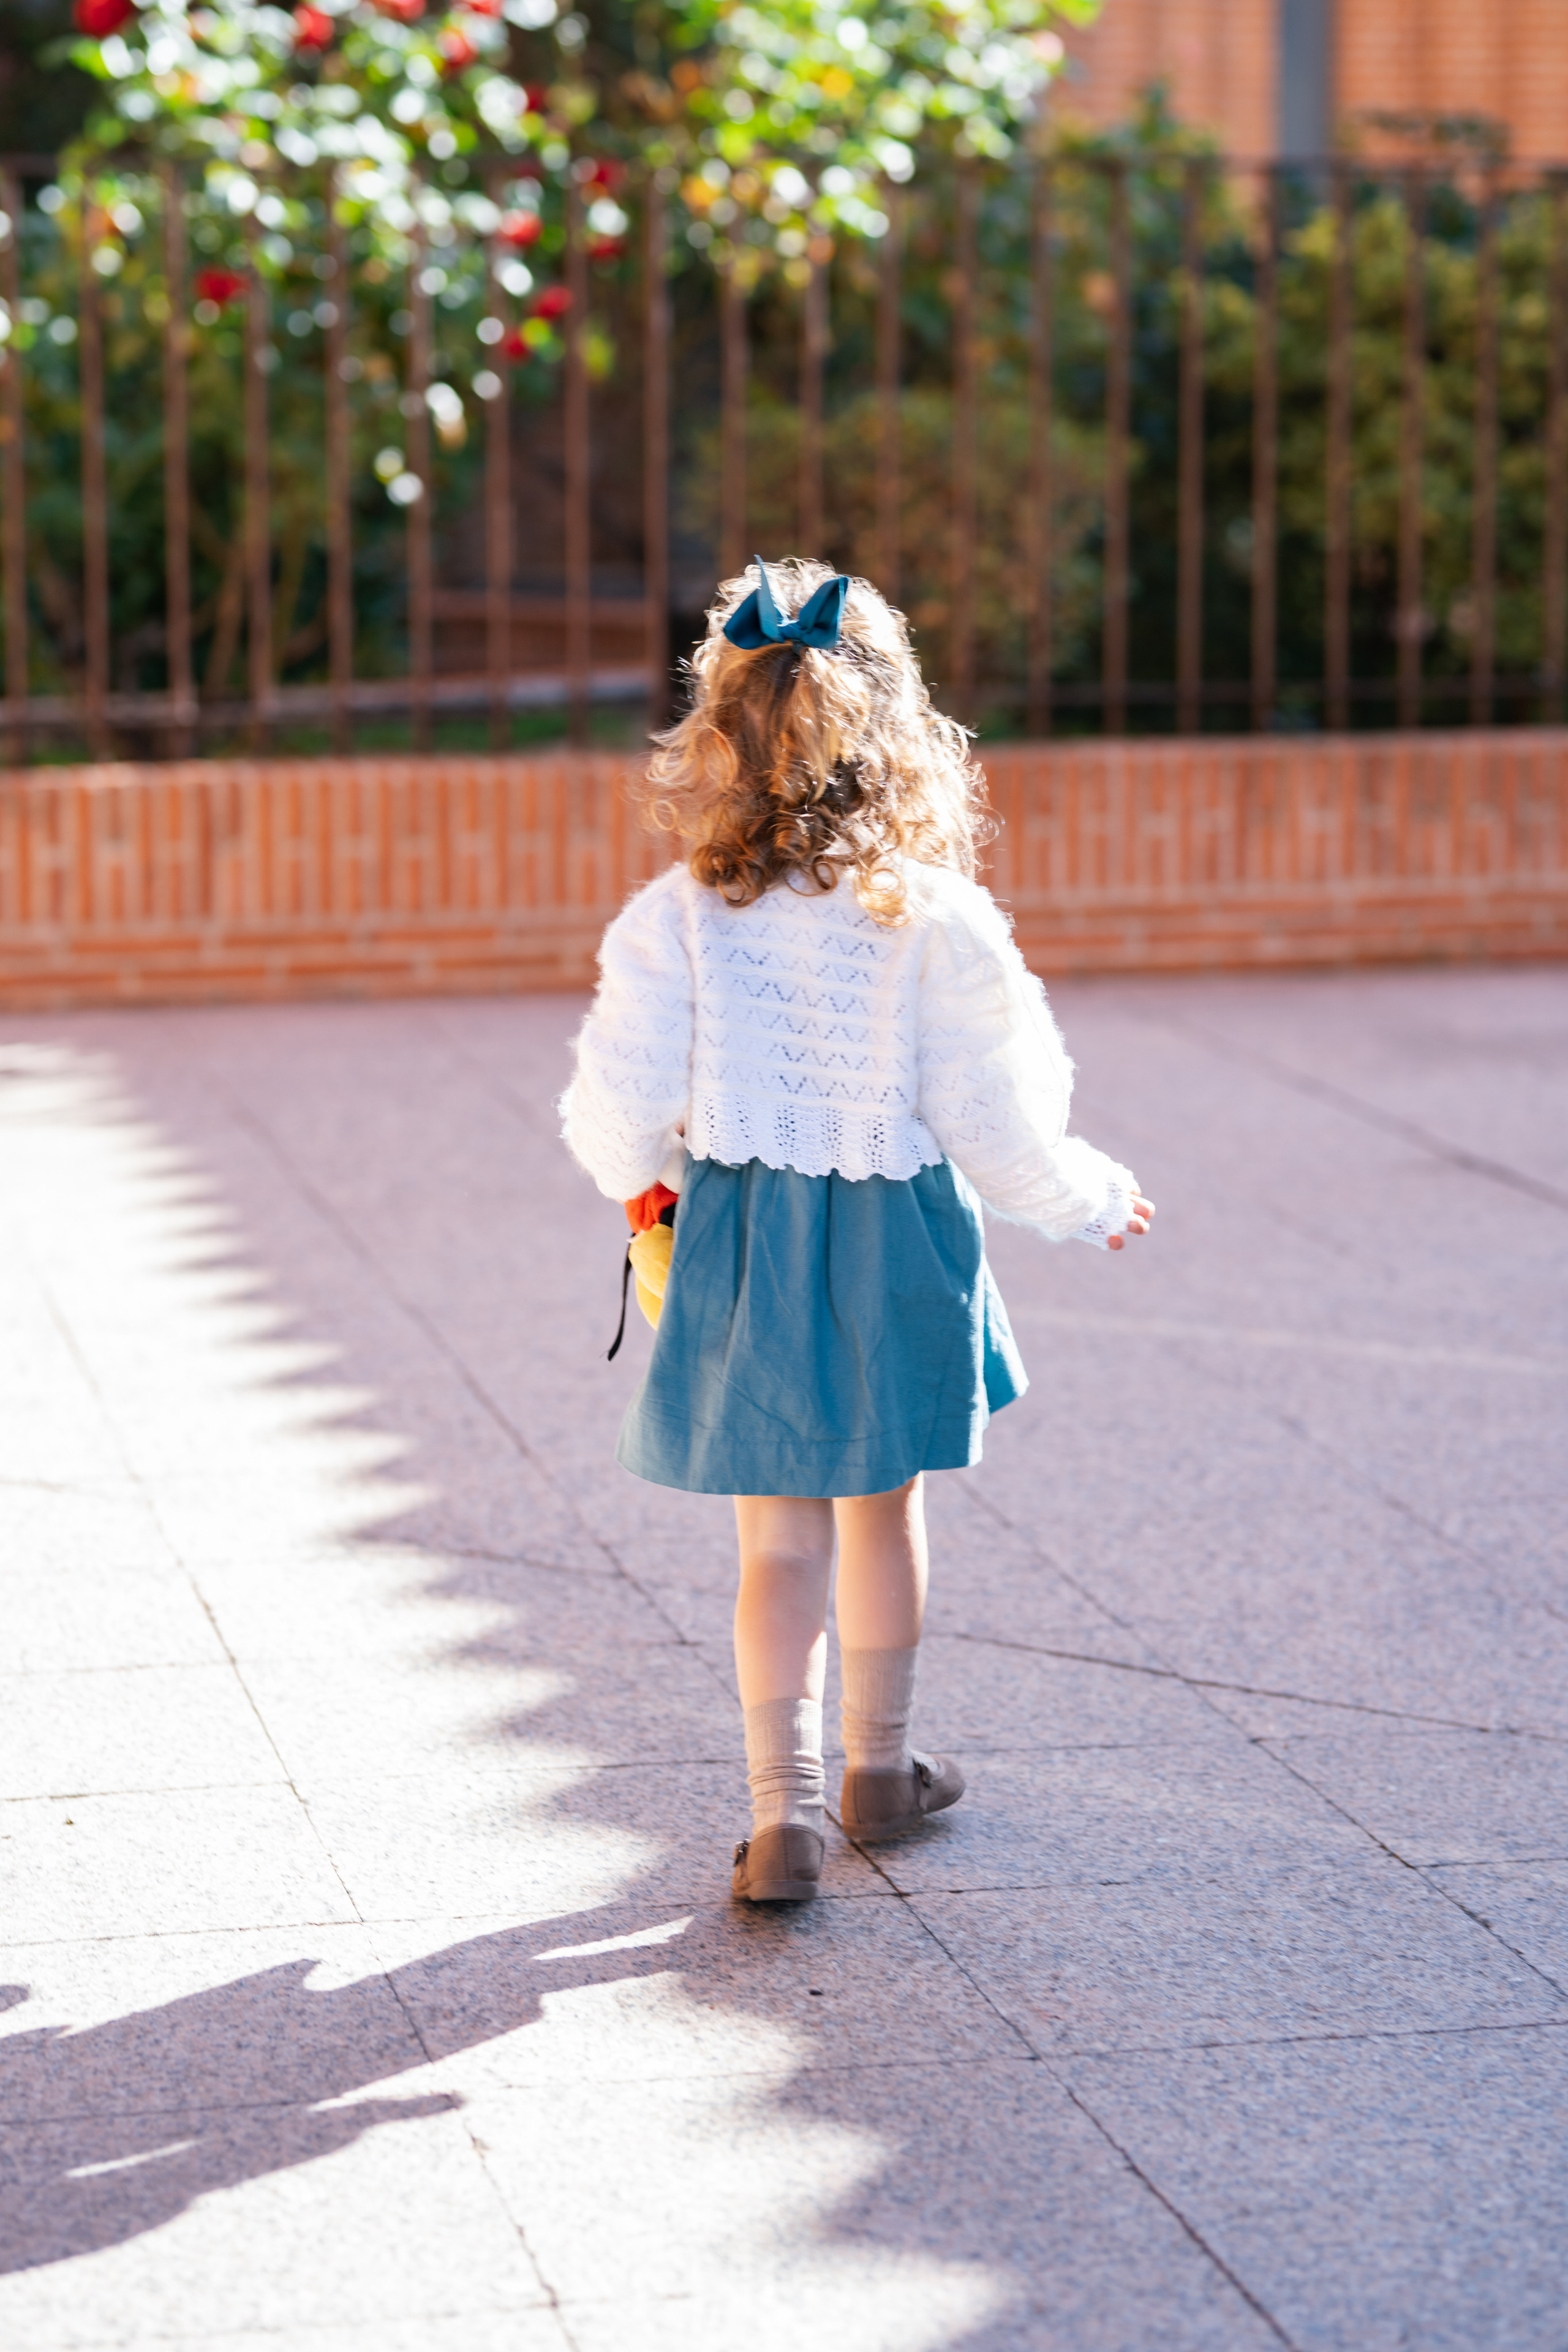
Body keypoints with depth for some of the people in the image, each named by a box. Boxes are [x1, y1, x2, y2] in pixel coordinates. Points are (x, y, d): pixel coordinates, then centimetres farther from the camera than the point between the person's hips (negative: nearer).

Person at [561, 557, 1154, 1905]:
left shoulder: (679, 919, -12)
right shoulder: (937, 922, -14)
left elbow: (620, 1107, -10)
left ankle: (786, 1810, 3)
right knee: (886, 1507, 21)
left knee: (782, 1541, 9)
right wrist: (1096, 1201, 10)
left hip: (741, 1246, 0)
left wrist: (641, 1181, 14)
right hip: (898, 1247, 0)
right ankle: (880, 1768, 36)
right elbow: (998, 1129, -10)